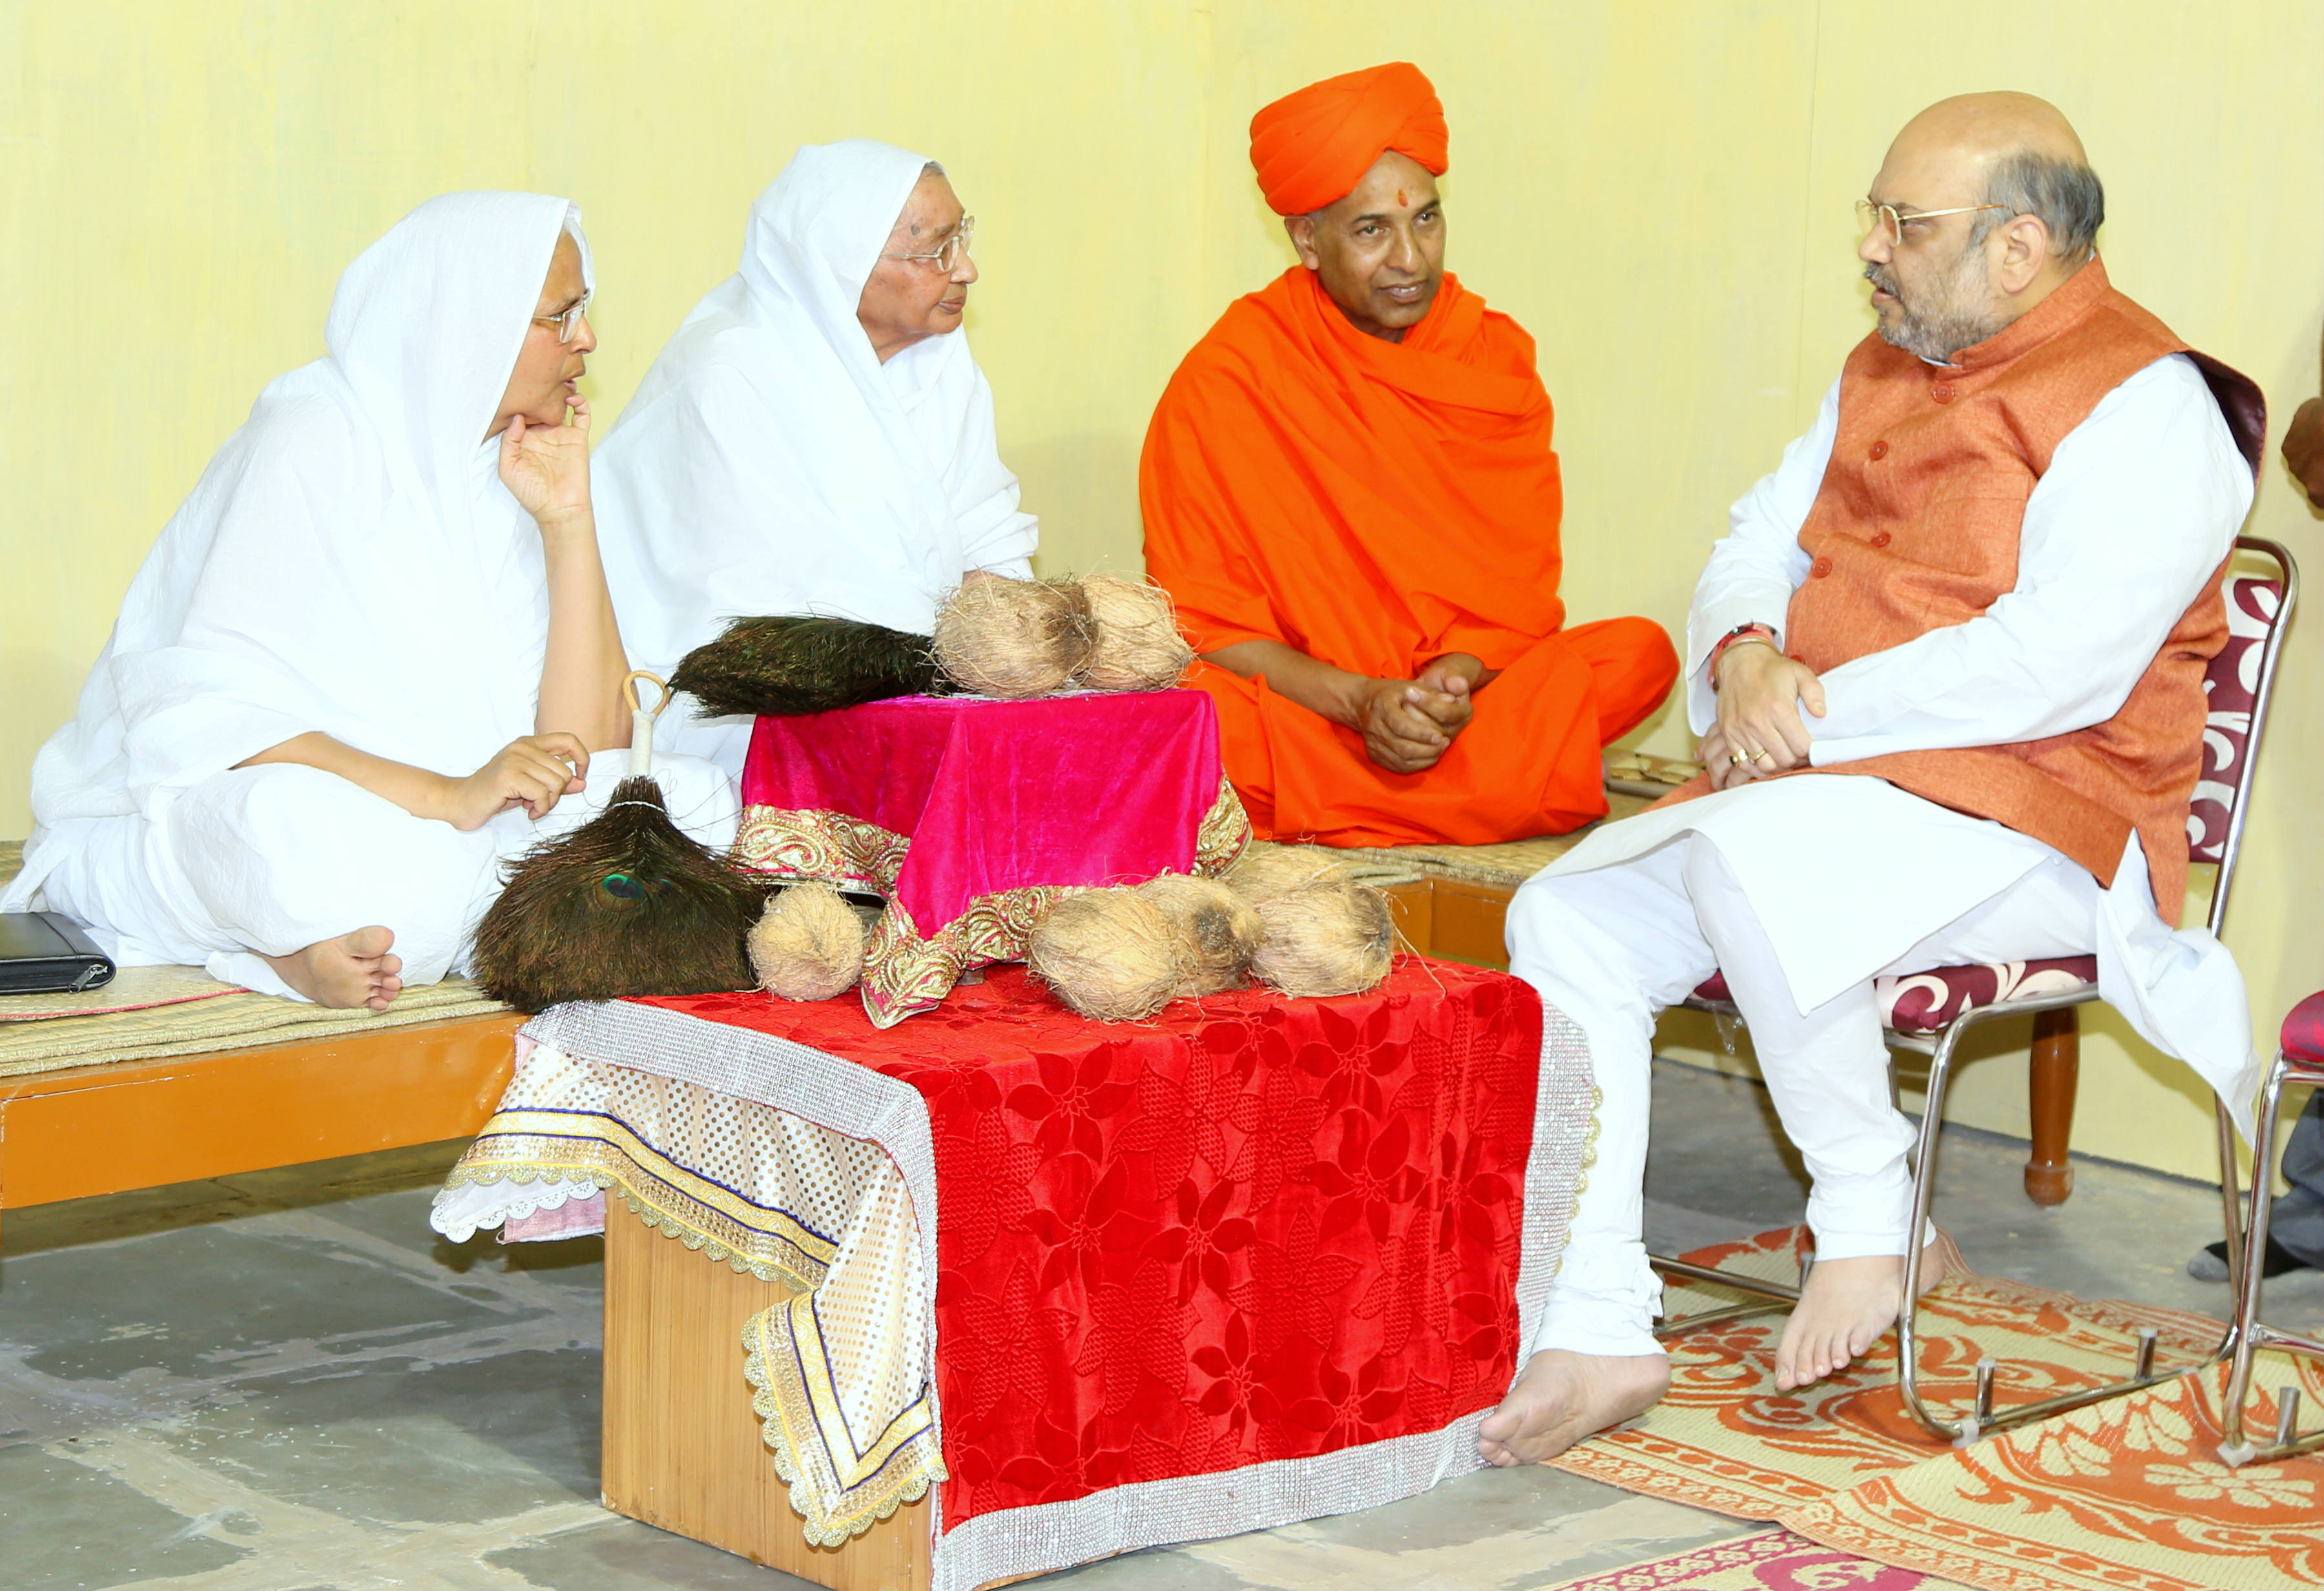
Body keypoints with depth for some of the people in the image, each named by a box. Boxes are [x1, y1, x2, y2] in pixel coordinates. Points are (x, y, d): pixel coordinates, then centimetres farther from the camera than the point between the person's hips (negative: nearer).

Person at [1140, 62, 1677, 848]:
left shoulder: (1495, 359, 6)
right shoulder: (1224, 382, -5)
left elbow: (1520, 587, 3)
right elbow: (1205, 627, -8)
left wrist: (1457, 675, -19)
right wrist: (1360, 700, -22)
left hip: (1464, 694, 4)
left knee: (1641, 653, -21)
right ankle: (1520, 774, -27)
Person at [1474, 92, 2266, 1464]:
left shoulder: (2144, 408, -12)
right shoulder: (1885, 372, 16)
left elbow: (2059, 667, -23)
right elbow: (1760, 544, 18)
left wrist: (1818, 713, -18)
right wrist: (1744, 660, -6)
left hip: (2038, 825, -8)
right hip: (1823, 796, 9)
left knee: (1749, 859, -36)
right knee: (1566, 918, -10)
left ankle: (1874, 1223, -15)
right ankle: (1596, 1335, -11)